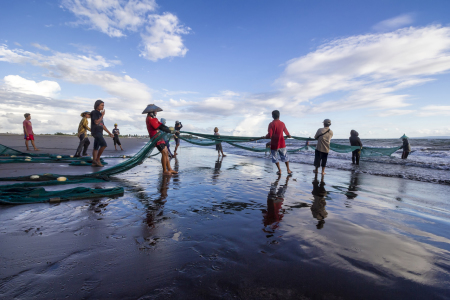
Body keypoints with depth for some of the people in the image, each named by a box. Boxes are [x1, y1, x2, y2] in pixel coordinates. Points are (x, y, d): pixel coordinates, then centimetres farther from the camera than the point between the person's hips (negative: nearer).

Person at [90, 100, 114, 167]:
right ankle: (97, 159, -11)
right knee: (104, 145, -20)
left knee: (96, 148, 6)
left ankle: (94, 163, 7)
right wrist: (102, 115, -7)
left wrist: (109, 133, 19)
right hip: (96, 132, -9)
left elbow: (103, 125, 22)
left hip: (99, 132, 9)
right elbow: (96, 122, -18)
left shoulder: (99, 114, 21)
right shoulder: (94, 112, -4)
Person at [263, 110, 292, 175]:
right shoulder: (282, 123, 0)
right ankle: (288, 170, 21)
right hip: (282, 144, 3)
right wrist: (289, 135, 34)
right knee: (285, 157, 16)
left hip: (274, 144, -3)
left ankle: (279, 170, 16)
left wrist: (264, 137, 0)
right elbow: (287, 133, 12)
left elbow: (269, 135, -19)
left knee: (275, 158, 13)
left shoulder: (271, 124, -11)